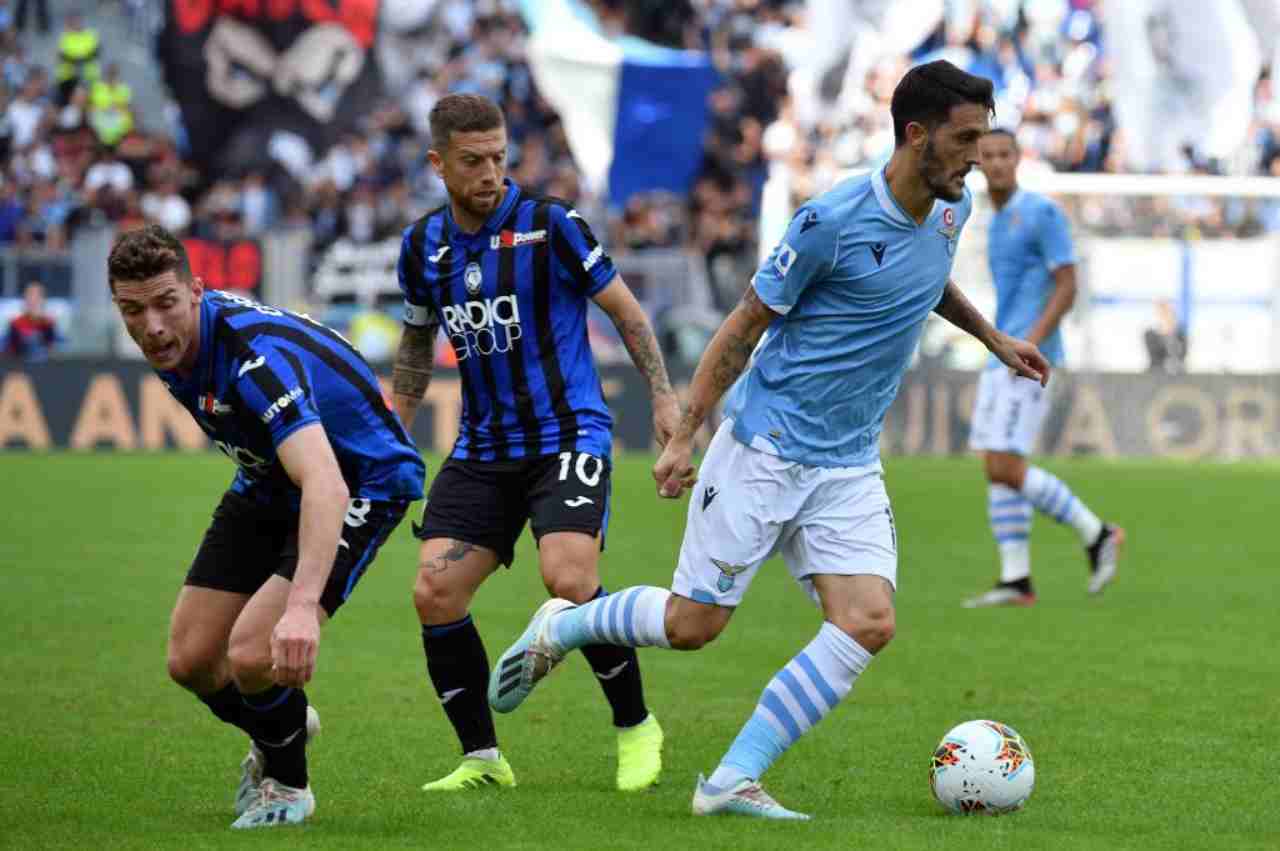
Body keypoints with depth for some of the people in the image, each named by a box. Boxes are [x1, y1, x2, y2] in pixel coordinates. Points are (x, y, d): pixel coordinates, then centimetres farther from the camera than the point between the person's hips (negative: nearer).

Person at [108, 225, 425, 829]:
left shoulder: (256, 356, -38)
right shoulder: (171, 344, -12)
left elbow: (326, 484, -52)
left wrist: (302, 605, -64)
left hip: (364, 481, -8)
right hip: (269, 481, 8)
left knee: (253, 654, -24)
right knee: (190, 660, 1)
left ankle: (286, 783, 7)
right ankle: (279, 731, 34)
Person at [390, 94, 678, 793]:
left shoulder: (550, 223, -9)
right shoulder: (424, 244, 5)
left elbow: (624, 310, 0)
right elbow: (417, 342, 21)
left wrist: (663, 397, -7)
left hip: (567, 435, -5)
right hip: (482, 448, 5)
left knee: (568, 581, -23)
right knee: (434, 592, -9)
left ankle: (636, 728, -1)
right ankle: (481, 758, 4)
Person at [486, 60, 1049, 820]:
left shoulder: (952, 210, 3)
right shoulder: (834, 220, -19)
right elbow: (745, 326, -10)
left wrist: (995, 339, 31)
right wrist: (684, 437, -9)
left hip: (850, 468, 6)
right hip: (765, 450, -6)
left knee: (869, 622, -14)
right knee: (693, 625, -2)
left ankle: (733, 781, -10)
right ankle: (558, 628, 28)